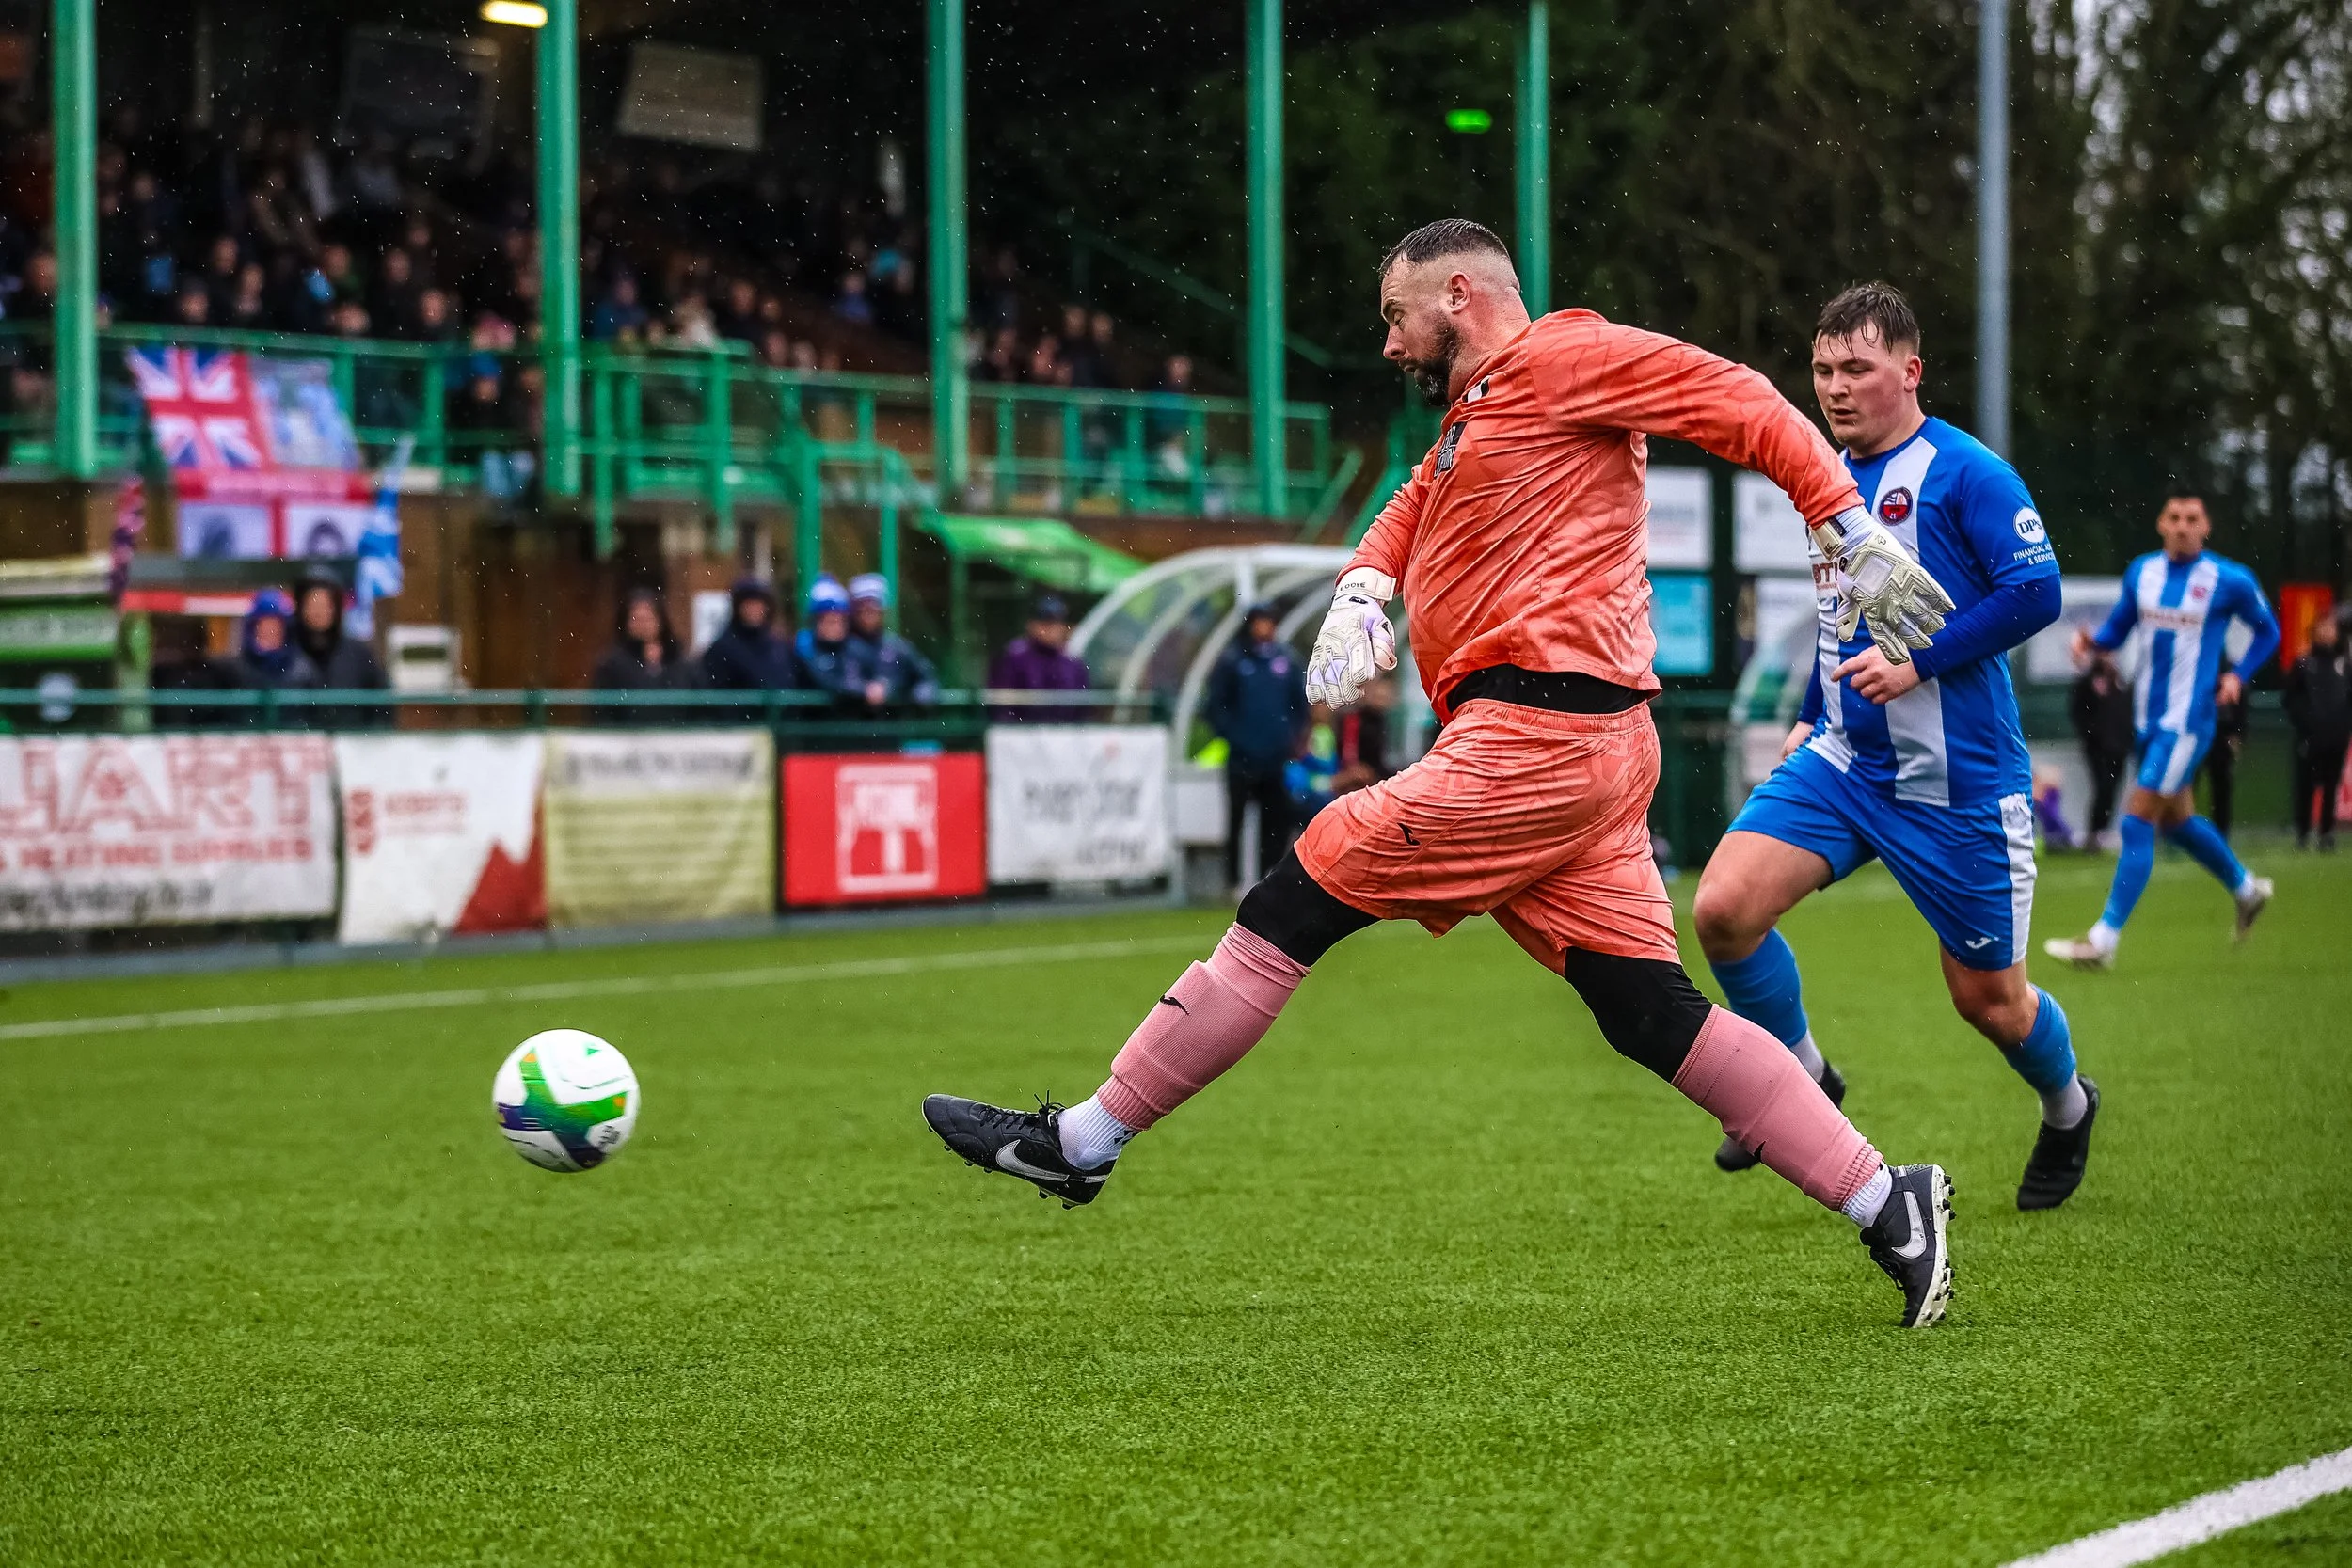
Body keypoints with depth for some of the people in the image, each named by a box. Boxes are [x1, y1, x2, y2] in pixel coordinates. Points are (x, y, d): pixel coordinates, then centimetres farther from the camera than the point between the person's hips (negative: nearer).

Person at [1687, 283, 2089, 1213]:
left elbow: (2035, 591, -19)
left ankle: (2068, 1108, 38)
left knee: (1987, 997, 5)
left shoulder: (1965, 473, -12)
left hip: (1957, 782, -6)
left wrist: (1919, 661, -24)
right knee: (1722, 909, -15)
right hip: (1842, 759, 6)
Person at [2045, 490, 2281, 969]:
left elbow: (2267, 631, 6)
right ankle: (2246, 889, 44)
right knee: (2175, 820, 20)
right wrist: (2092, 641, -6)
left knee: (2137, 823, -12)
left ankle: (2104, 941, -10)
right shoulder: (2142, 572, 5)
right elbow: (2118, 628, 16)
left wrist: (2239, 675, -7)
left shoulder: (2230, 581, -8)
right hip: (2148, 716, 7)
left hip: (2187, 721, -7)